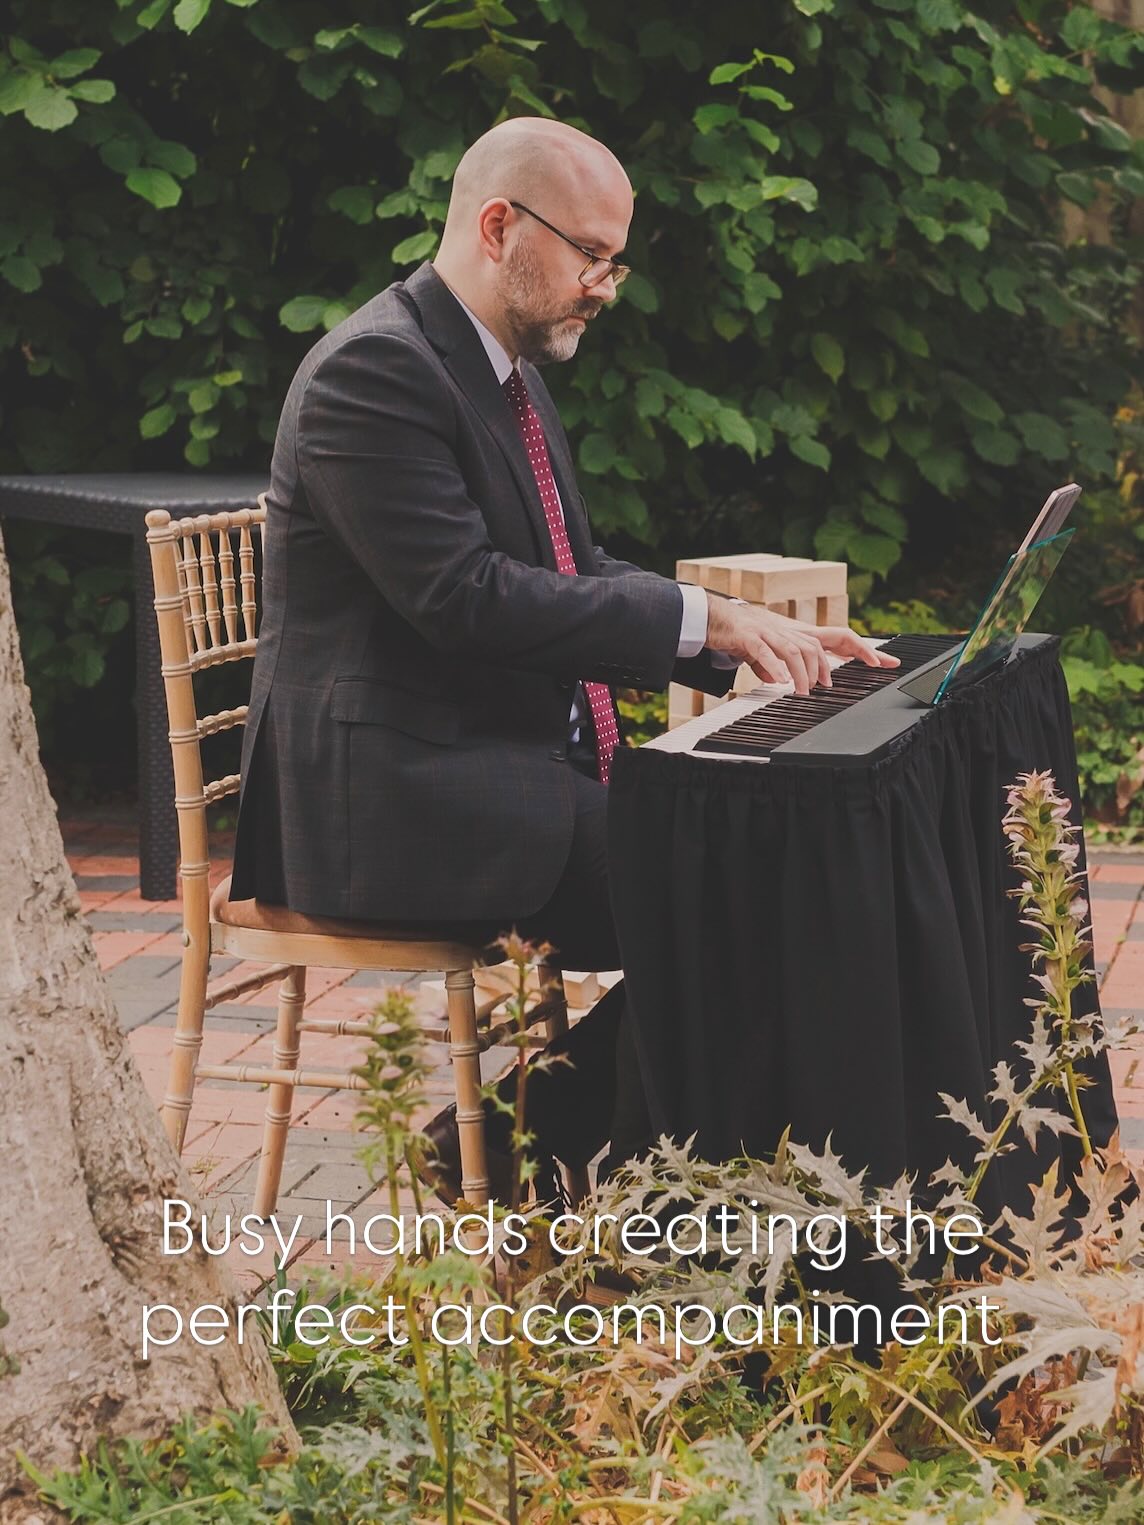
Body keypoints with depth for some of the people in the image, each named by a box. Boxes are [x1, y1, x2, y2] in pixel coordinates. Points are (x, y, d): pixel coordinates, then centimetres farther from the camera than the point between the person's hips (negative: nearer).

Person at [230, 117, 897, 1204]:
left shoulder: (508, 371, 16)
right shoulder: (375, 370, -15)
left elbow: (575, 574, 19)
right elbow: (467, 599, -24)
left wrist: (758, 638, 5)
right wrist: (700, 618, -21)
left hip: (519, 766, 10)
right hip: (392, 798, -10)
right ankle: (500, 1158, -4)